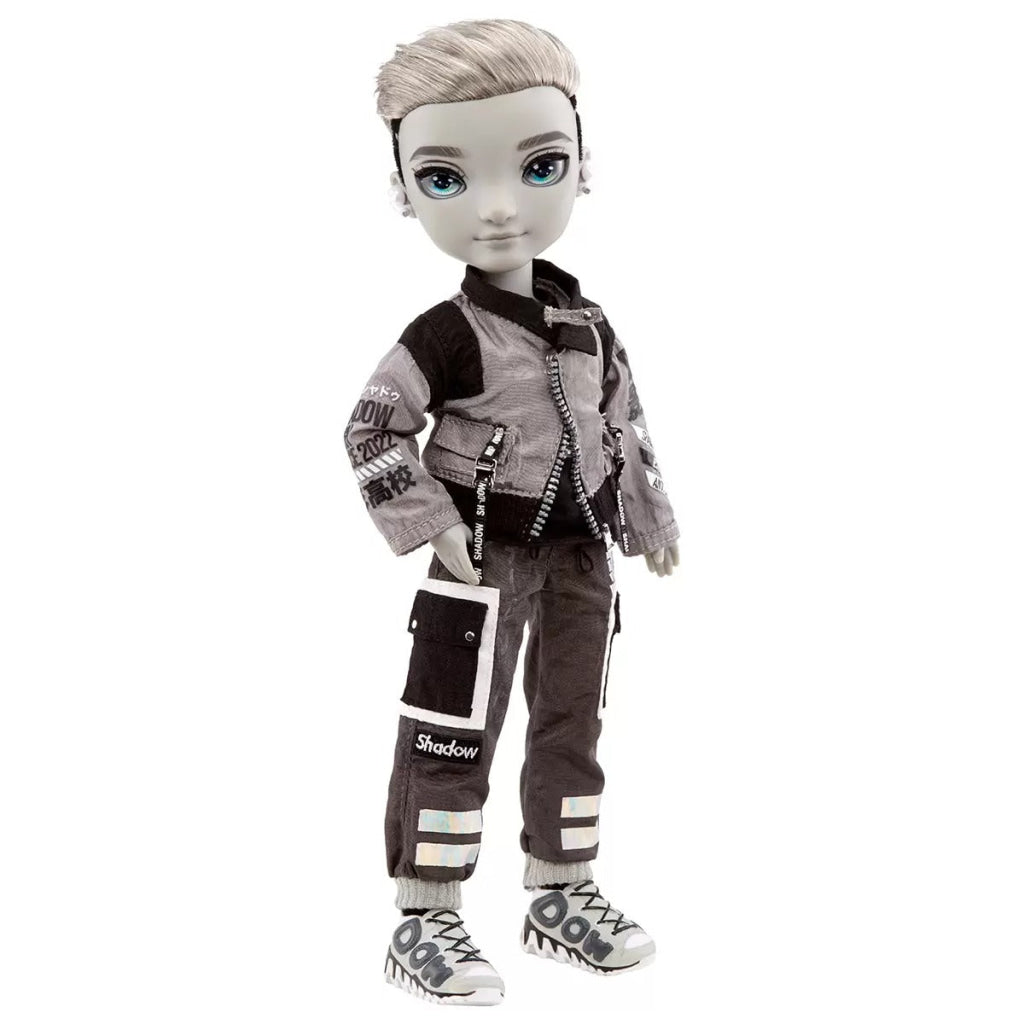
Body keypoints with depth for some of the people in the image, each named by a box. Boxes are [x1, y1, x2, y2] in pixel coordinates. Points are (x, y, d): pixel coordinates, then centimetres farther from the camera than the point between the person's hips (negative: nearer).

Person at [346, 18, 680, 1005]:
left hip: (579, 556, 7)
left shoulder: (588, 324, 3)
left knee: (570, 729, 14)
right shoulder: (448, 334, -16)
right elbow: (371, 428, -16)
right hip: (484, 559, -6)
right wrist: (431, 527, -19)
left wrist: (651, 519, 16)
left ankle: (560, 899, 28)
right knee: (452, 741, -2)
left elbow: (625, 426, 14)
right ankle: (425, 923, 7)